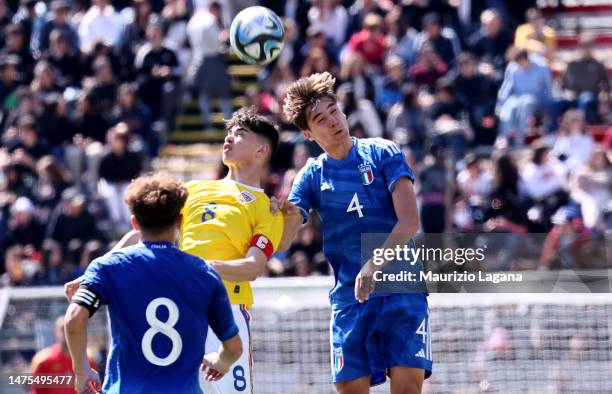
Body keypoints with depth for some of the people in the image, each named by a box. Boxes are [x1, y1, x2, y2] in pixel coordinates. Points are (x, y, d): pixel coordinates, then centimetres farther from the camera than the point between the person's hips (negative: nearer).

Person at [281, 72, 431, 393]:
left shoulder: (383, 153, 2)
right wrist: (282, 215, -24)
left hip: (401, 290, -2)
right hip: (349, 299, 2)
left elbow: (409, 221, -7)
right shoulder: (312, 176, 8)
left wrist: (374, 267, -20)